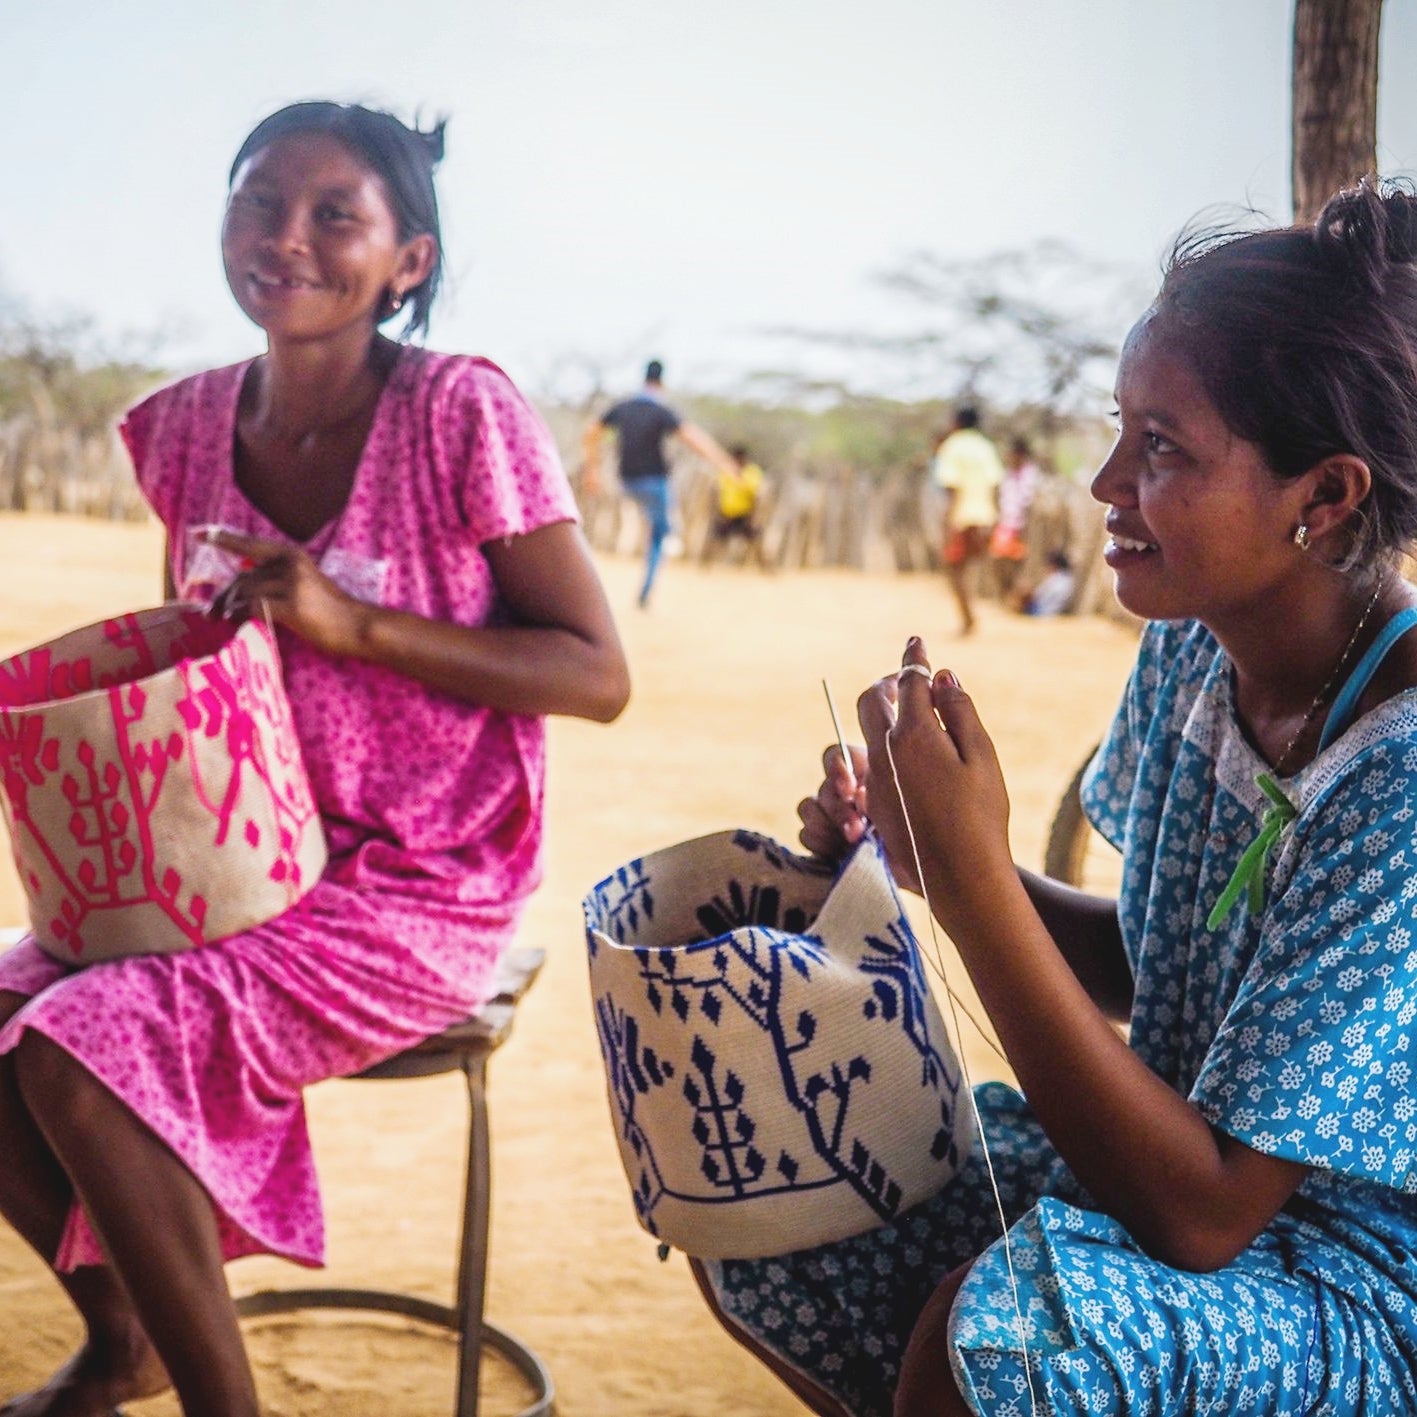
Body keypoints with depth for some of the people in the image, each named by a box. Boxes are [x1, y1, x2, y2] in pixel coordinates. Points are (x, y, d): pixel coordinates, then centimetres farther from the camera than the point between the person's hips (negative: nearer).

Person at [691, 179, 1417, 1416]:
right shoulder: (1190, 656, -5)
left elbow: (1198, 1215, -28)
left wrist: (974, 877, -33)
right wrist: (930, 858, -8)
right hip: (1192, 1162, 7)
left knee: (1006, 1317, -34)